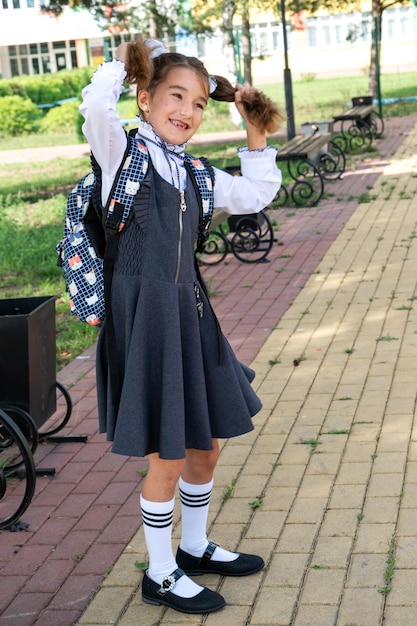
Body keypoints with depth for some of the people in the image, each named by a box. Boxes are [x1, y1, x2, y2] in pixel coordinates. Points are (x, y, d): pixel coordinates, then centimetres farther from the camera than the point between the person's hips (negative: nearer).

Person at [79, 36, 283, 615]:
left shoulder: (192, 172, 13)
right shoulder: (124, 151, -5)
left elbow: (254, 195, 24)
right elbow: (96, 105, -26)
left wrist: (256, 133, 16)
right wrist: (122, 62, -8)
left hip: (188, 311, 8)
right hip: (145, 313, -7)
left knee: (206, 442, 18)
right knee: (167, 458, 1)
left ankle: (195, 548, 40)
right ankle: (161, 576, 21)